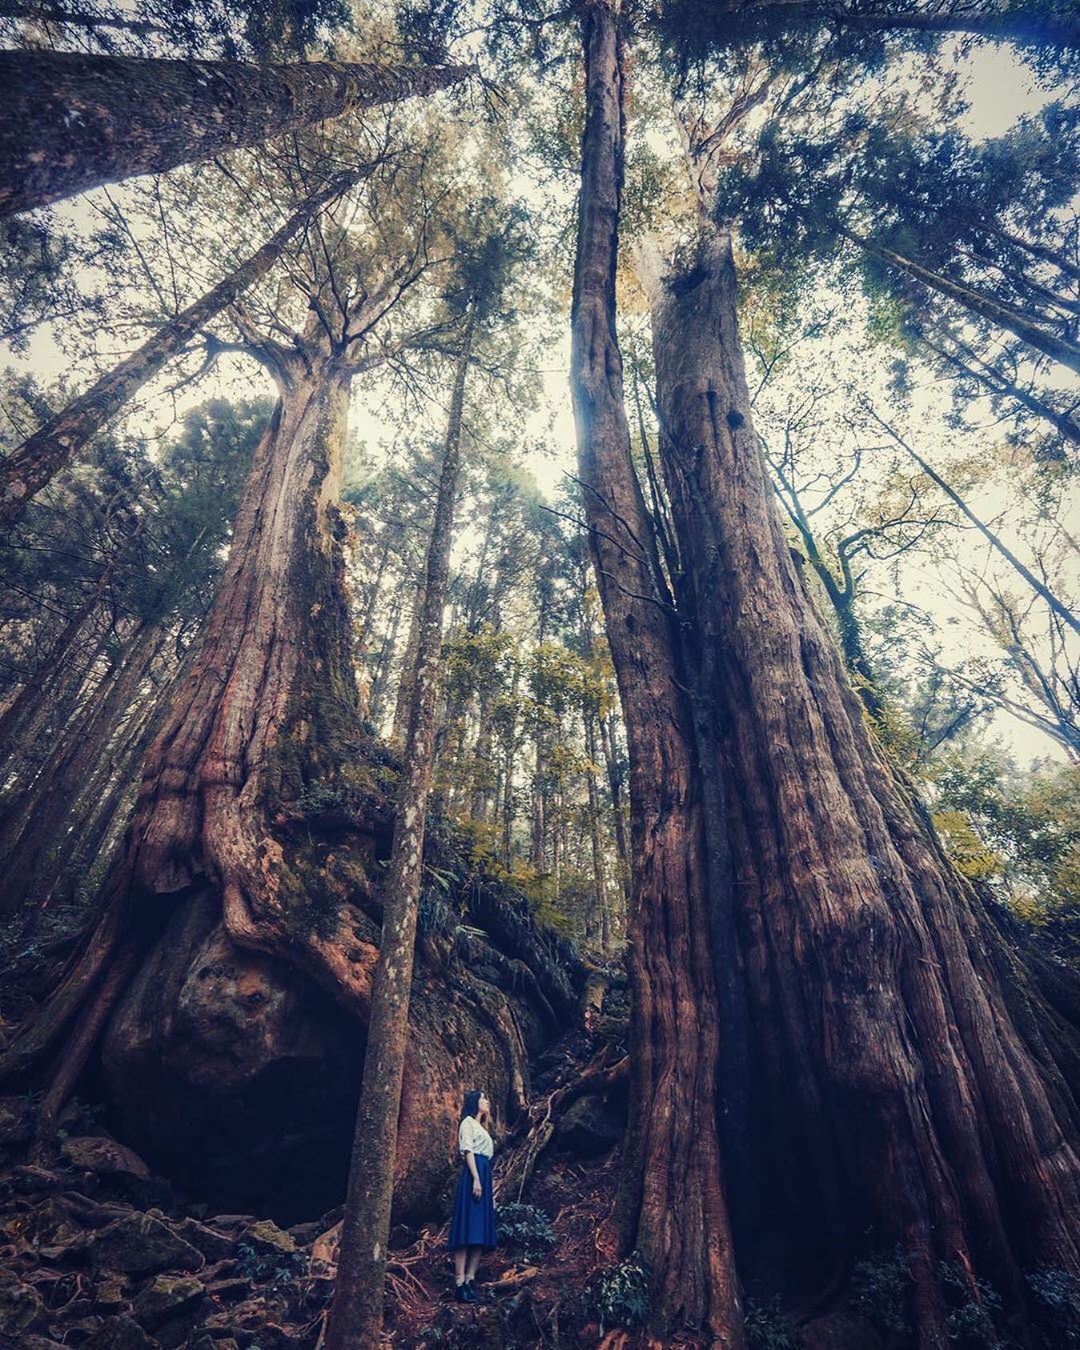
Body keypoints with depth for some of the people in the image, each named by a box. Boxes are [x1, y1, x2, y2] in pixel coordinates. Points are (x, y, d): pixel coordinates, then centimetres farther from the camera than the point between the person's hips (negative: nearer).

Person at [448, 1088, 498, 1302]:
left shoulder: (481, 1127, 26)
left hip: (484, 1175, 9)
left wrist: (490, 1188, 17)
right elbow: (468, 1150, -10)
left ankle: (470, 1281, 1)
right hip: (473, 1174, -9)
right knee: (468, 1229, -12)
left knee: (483, 1232, 2)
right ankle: (460, 1284, -14)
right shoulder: (468, 1122, 1)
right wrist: (476, 1178, -20)